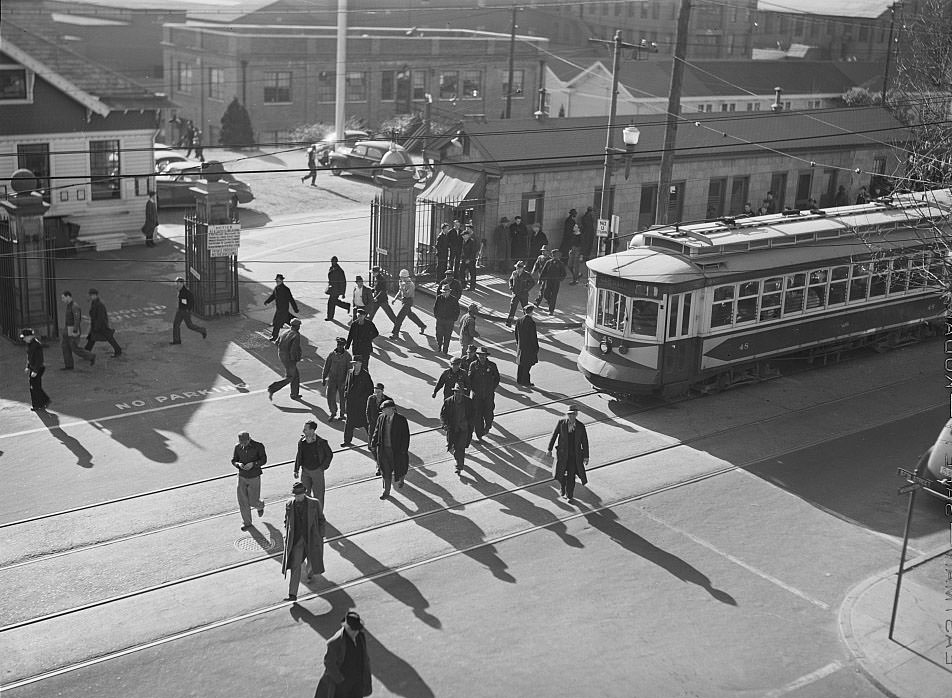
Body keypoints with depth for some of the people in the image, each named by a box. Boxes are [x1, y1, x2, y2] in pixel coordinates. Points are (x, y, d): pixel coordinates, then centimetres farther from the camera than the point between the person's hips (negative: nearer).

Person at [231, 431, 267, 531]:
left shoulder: (258, 446, -13)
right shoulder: (237, 447, -4)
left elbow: (264, 460, -8)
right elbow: (233, 460, 5)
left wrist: (253, 464, -24)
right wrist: (238, 464, -18)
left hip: (254, 477, -3)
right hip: (242, 477, 3)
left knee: (253, 502, 2)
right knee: (243, 502, 4)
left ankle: (260, 505, 39)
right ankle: (246, 523, 19)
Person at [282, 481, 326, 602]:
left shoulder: (314, 503, -10)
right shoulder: (289, 505, -3)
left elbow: (321, 520, 0)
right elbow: (287, 522, 12)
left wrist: (320, 536, -3)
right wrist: (287, 536, 3)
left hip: (311, 538, -1)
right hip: (295, 539, 1)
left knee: (312, 560, 17)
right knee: (295, 566, -8)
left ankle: (310, 572, 56)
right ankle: (292, 595, -8)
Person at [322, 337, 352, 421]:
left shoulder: (347, 356, -8)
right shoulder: (332, 354, -3)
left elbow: (349, 369, -7)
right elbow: (326, 367, 5)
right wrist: (323, 378, 7)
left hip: (342, 380, -1)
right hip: (332, 379, 1)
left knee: (342, 397, 10)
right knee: (330, 397, -1)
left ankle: (342, 414, 29)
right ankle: (333, 413, 19)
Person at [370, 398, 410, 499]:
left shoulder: (401, 419, -14)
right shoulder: (381, 418, 0)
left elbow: (405, 435, -11)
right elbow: (376, 432, 10)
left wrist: (404, 450, -13)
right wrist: (373, 445, 3)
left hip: (396, 449, -4)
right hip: (383, 449, 4)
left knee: (397, 468, 11)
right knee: (385, 471, 8)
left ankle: (400, 478, 46)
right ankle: (386, 491, 19)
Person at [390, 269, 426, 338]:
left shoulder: (410, 284, -21)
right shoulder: (403, 283, 6)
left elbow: (407, 295, -28)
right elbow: (400, 292, 19)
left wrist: (402, 287, -30)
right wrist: (395, 298, 9)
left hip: (408, 302, -10)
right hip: (404, 301, 10)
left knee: (399, 317, -11)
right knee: (410, 315, 23)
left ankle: (395, 333, -6)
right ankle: (423, 326, 40)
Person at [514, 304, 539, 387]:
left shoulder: (519, 321, -2)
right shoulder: (531, 322, -21)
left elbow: (516, 333, 7)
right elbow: (533, 336, -17)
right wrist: (536, 348, -7)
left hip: (521, 345, 6)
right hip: (529, 346, -6)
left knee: (521, 362, 18)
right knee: (527, 364, 5)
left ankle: (519, 380, 28)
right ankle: (525, 382, 12)